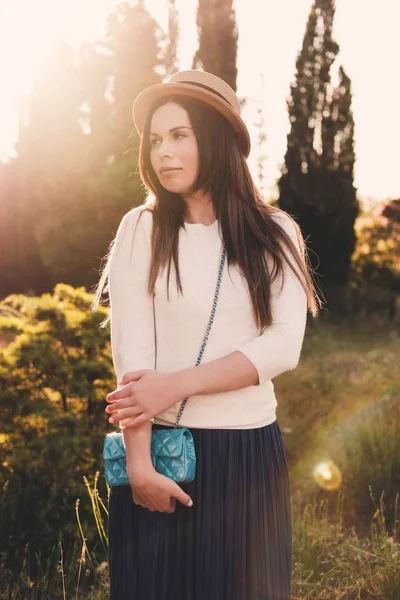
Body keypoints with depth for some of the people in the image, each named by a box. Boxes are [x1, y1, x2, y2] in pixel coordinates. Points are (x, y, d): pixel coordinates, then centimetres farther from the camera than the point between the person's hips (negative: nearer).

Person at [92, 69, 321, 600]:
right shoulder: (141, 229, -2)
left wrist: (175, 386, -18)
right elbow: (130, 355, -9)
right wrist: (139, 462, -18)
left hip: (250, 452, 1)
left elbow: (284, 347, -10)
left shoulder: (275, 233, 1)